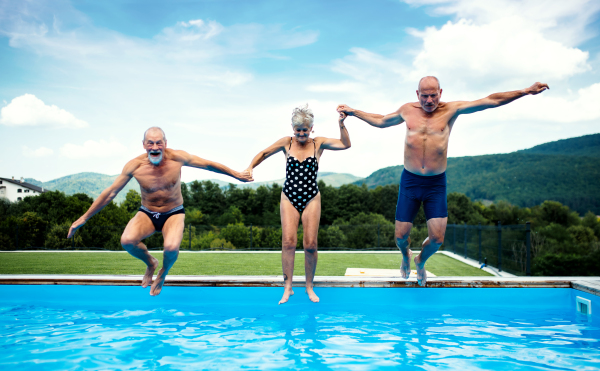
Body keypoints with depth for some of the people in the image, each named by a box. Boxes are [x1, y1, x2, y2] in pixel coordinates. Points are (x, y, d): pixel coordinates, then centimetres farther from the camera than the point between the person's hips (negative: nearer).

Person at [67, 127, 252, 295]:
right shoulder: (135, 165, -16)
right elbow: (110, 193, -7)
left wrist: (236, 175, 2)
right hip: (147, 214, 1)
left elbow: (208, 164, -3)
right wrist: (84, 218, -5)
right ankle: (150, 263, 9)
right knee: (127, 241, -29)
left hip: (174, 213, -1)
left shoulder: (178, 157, -17)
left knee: (171, 247, -31)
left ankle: (163, 273, 8)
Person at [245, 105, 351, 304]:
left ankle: (309, 287, 16)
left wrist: (341, 124, -20)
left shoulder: (318, 143, 1)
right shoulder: (286, 143, 3)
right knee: (288, 242, -7)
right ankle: (288, 287, 3)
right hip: (289, 198, 1)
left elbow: (345, 145, -8)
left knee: (310, 244, -1)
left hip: (311, 199, 0)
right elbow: (264, 153, 11)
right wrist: (250, 168, -3)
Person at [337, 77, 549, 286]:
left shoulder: (450, 110, 0)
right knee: (401, 236, 3)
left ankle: (421, 262, 31)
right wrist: (352, 112, 24)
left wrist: (527, 91, -7)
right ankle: (406, 256, 41)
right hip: (409, 181, 1)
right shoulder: (407, 110, 5)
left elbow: (491, 101, -2)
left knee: (437, 238, -4)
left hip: (436, 183, -1)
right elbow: (380, 121, 23)